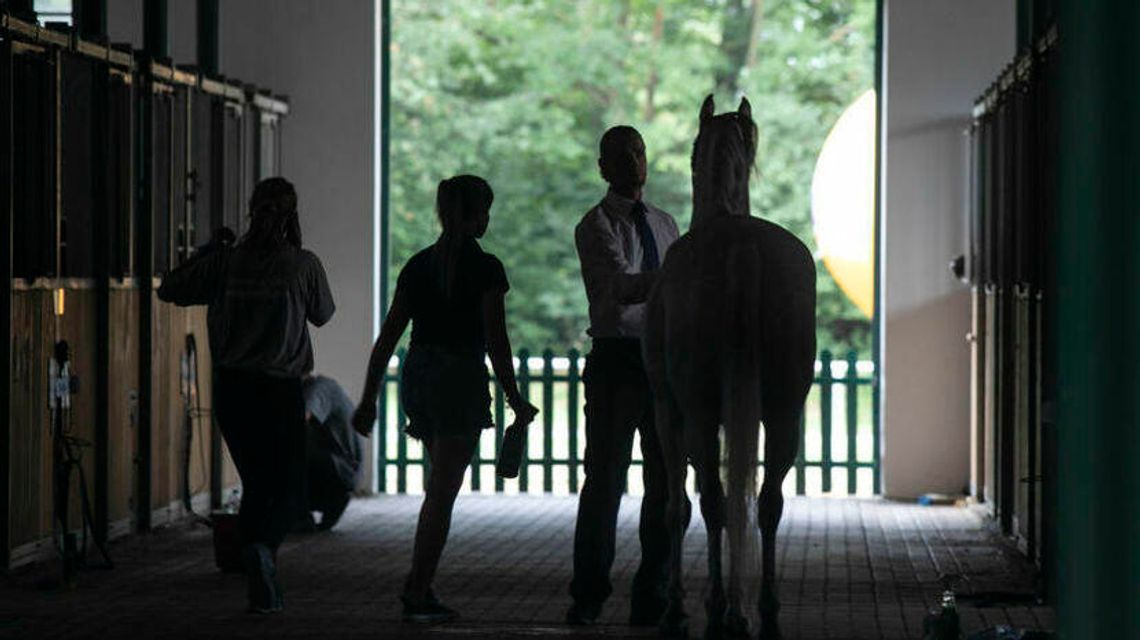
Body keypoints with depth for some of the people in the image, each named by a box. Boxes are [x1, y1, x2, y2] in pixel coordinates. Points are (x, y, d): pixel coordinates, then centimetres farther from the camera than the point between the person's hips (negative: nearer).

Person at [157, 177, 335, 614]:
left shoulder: (225, 261, -2)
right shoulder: (303, 264, -8)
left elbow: (169, 290, 4)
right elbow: (322, 315, 9)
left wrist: (205, 255, 16)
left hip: (230, 385, 3)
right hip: (280, 387, -3)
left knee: (255, 483, 14)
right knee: (289, 485, 6)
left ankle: (262, 591, 14)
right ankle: (264, 546, -24)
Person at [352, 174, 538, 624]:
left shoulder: (418, 265, 8)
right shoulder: (484, 268, -9)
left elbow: (387, 338, 7)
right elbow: (496, 342, -12)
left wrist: (369, 400, 11)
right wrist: (515, 402, -4)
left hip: (416, 378, 6)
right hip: (461, 379, -6)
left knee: (441, 486, 20)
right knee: (442, 494, -2)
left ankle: (422, 588, 14)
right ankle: (416, 595, -4)